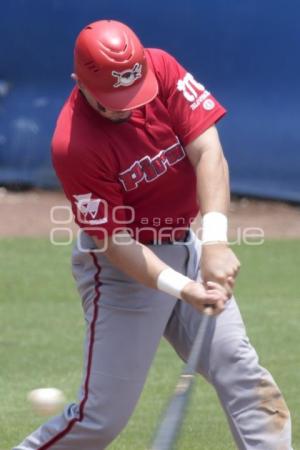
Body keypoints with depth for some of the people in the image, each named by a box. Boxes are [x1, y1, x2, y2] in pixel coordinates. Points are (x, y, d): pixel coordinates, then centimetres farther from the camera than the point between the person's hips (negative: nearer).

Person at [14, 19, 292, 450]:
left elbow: (207, 151, -19)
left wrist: (214, 242, -32)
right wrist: (183, 288, -35)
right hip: (121, 267, -6)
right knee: (103, 415, -6)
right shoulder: (74, 146, -26)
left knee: (242, 372, 0)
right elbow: (114, 241, -23)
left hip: (183, 245, 6)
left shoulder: (161, 68, -13)